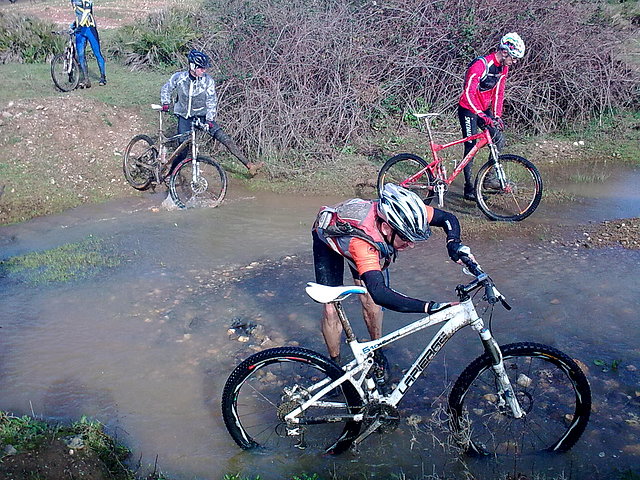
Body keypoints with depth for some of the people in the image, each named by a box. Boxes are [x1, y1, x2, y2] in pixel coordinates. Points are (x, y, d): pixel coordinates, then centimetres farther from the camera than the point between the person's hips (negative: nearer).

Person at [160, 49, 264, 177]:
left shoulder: (208, 81, -12)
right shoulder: (179, 77, -10)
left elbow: (212, 102, -11)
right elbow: (166, 89, 8)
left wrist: (209, 119, -21)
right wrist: (165, 103, -5)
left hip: (202, 116, 0)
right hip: (184, 118, 0)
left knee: (224, 138, -15)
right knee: (183, 151, -7)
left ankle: (249, 165, -18)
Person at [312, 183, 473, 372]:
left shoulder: (403, 214, -33)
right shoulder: (362, 240, -49)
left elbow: (448, 218, -18)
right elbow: (380, 292, -59)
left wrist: (454, 244, -38)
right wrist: (429, 307, -66)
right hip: (328, 238, -5)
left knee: (370, 301, -2)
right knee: (331, 309, -10)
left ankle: (377, 352, 22)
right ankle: (335, 366, 11)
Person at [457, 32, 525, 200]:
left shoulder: (503, 68, 2)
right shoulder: (481, 65, -24)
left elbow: (498, 93, 10)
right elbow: (468, 93, -30)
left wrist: (497, 115, -2)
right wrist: (483, 116, -37)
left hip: (484, 109, 8)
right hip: (468, 110, -8)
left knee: (499, 139, -1)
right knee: (471, 147, -8)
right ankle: (468, 188, -2)